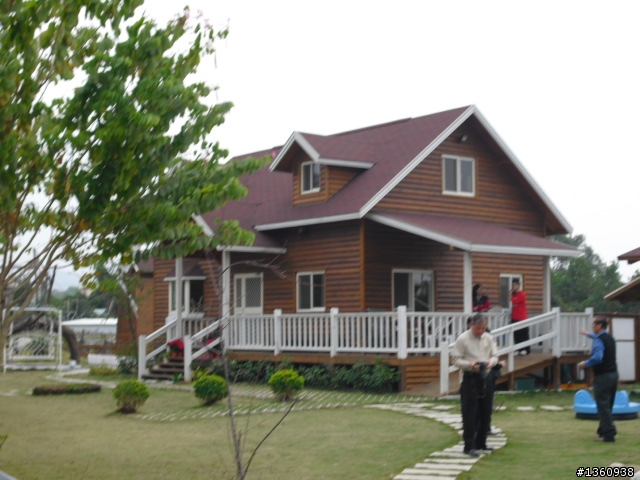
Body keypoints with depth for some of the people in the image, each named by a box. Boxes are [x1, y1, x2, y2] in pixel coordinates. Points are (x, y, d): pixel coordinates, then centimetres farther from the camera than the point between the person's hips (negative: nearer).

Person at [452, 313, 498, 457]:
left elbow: (495, 355, 13)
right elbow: (456, 360, -7)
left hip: (485, 378, 6)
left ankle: (481, 443, 24)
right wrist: (470, 365, -24)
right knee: (469, 413, -7)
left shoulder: (488, 338, 9)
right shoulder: (462, 339, -7)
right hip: (469, 379, -6)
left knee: (485, 412, 11)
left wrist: (491, 362, -10)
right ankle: (469, 446, -4)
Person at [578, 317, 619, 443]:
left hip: (602, 376, -9)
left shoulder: (598, 341, -17)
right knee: (608, 406, 16)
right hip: (613, 374, 9)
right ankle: (604, 430, 24)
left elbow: (597, 358, -30)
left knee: (603, 406, -4)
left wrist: (585, 364, -15)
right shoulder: (610, 338, 12)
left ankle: (608, 434, -4)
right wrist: (588, 334, 47)